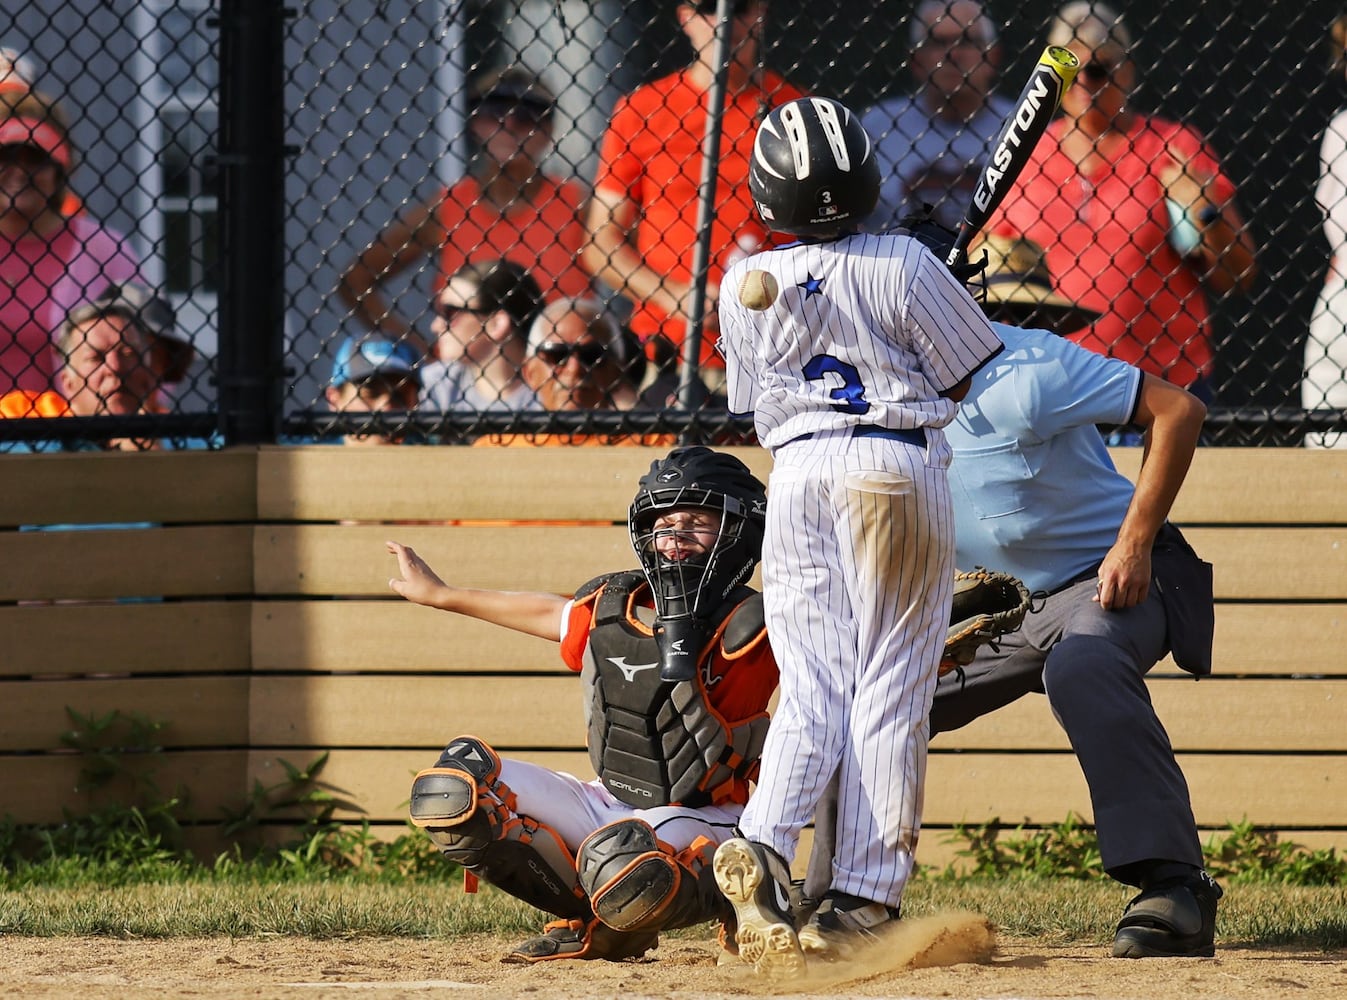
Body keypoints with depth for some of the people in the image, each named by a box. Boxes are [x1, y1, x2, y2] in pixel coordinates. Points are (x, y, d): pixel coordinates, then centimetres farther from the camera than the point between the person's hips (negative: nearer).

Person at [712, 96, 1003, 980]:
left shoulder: (746, 285, 3)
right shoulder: (904, 267, -8)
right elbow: (975, 380, 1)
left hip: (797, 472, 3)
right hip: (900, 461, -3)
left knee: (812, 690, 3)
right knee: (889, 690, 2)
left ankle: (762, 843, -22)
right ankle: (864, 895, -2)